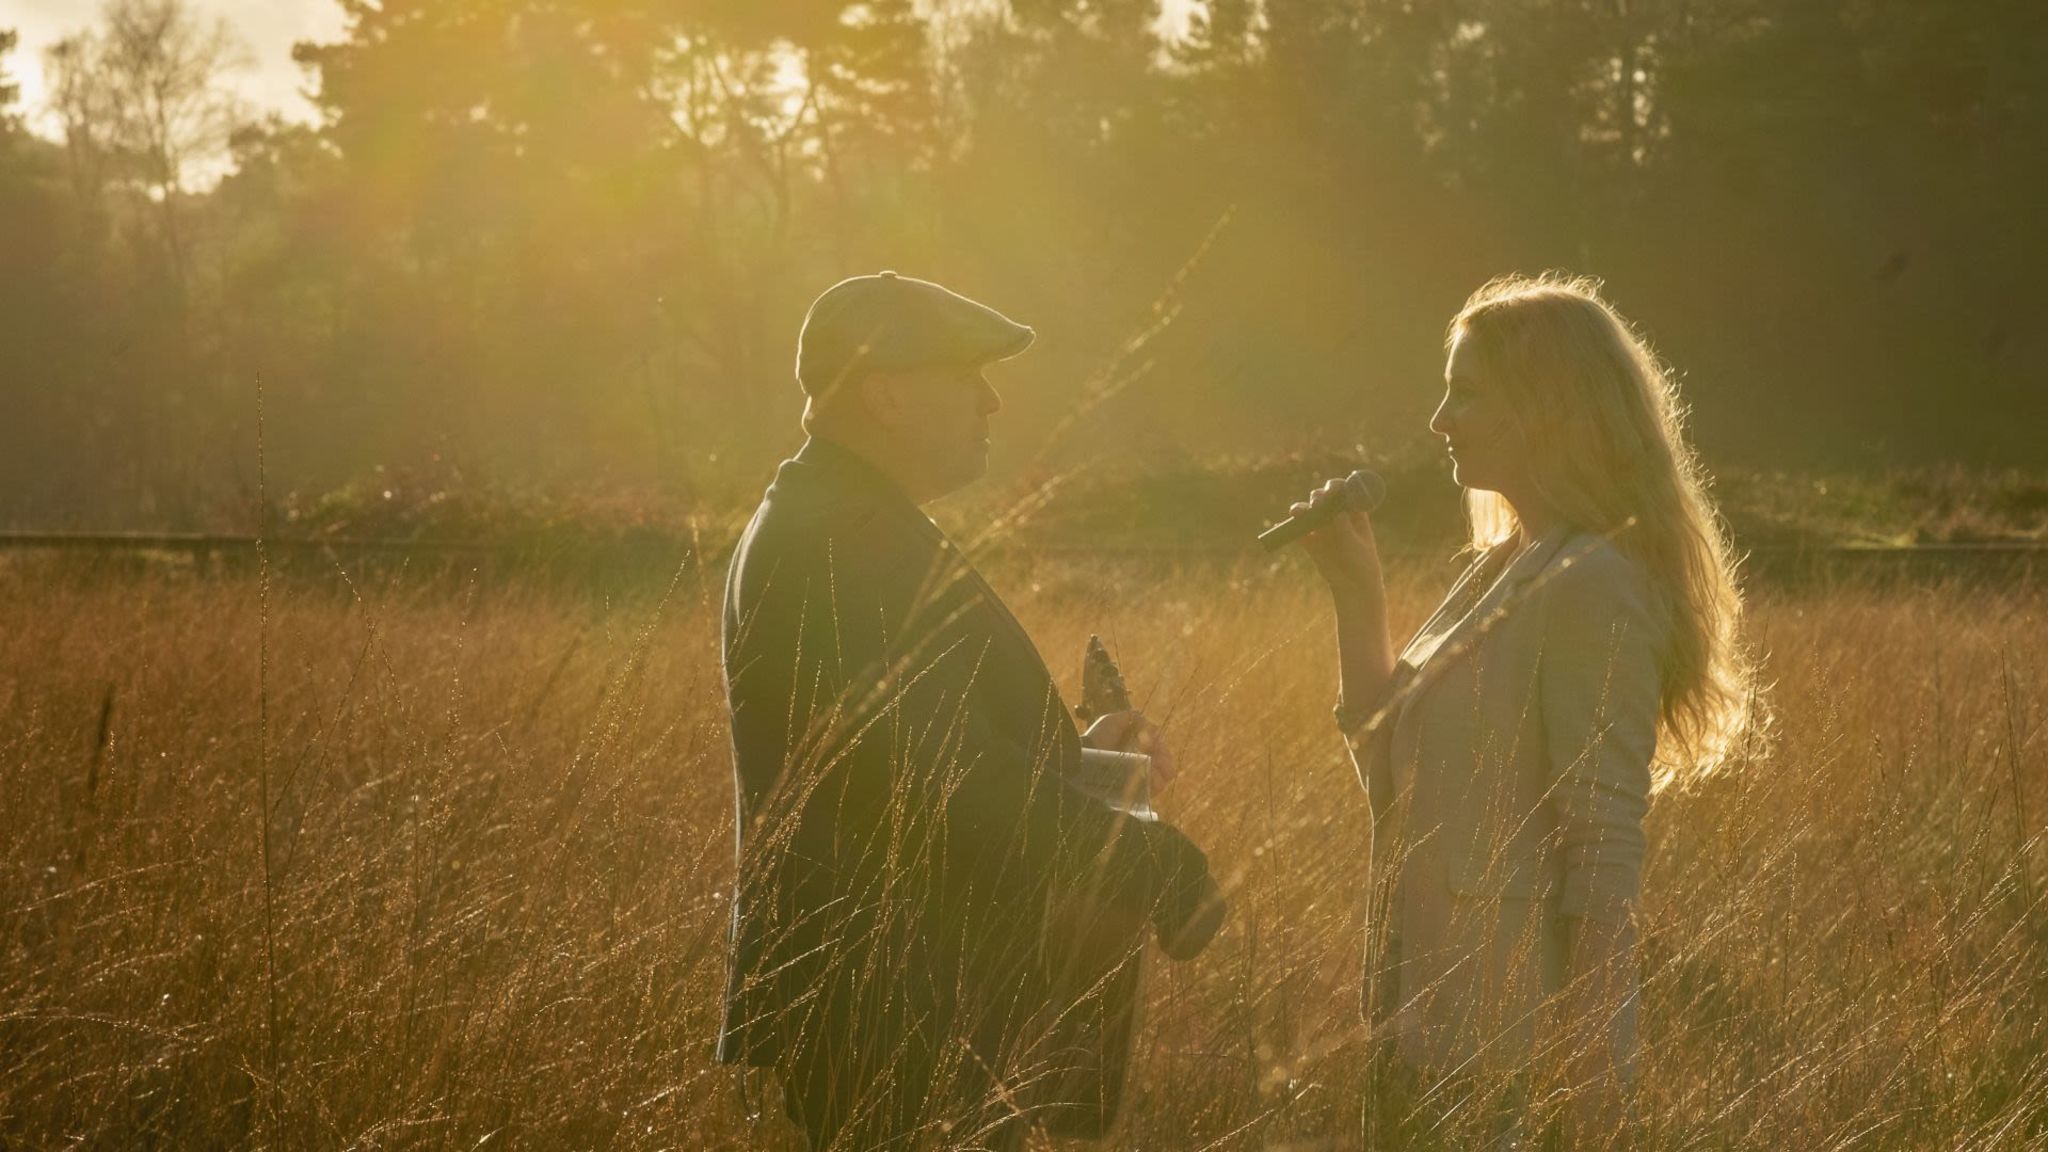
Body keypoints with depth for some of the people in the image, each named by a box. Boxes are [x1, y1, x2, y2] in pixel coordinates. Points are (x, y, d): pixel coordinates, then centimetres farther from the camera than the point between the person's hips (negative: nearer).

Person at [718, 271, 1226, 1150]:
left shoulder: (808, 528, 16)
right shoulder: (850, 549, -18)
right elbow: (957, 790, -25)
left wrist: (1069, 756, 8)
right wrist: (1163, 870, -16)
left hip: (902, 1030, 11)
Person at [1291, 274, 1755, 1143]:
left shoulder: (1592, 587, -16)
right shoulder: (1502, 571, 12)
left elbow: (1603, 845, -19)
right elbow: (1392, 770, 16)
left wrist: (1591, 1068, -22)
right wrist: (1355, 592, 9)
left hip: (1516, 1039, -9)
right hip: (1443, 1019, 9)